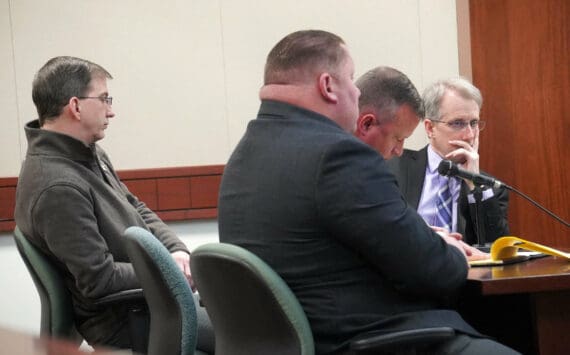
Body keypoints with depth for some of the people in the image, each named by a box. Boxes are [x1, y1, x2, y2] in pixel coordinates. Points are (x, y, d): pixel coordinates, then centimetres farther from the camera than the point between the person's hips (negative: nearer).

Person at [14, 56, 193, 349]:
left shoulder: (91, 156, 6)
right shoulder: (57, 188, -25)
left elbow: (136, 209, 16)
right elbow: (99, 279, -24)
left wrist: (177, 250, -2)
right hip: (124, 323, -10)